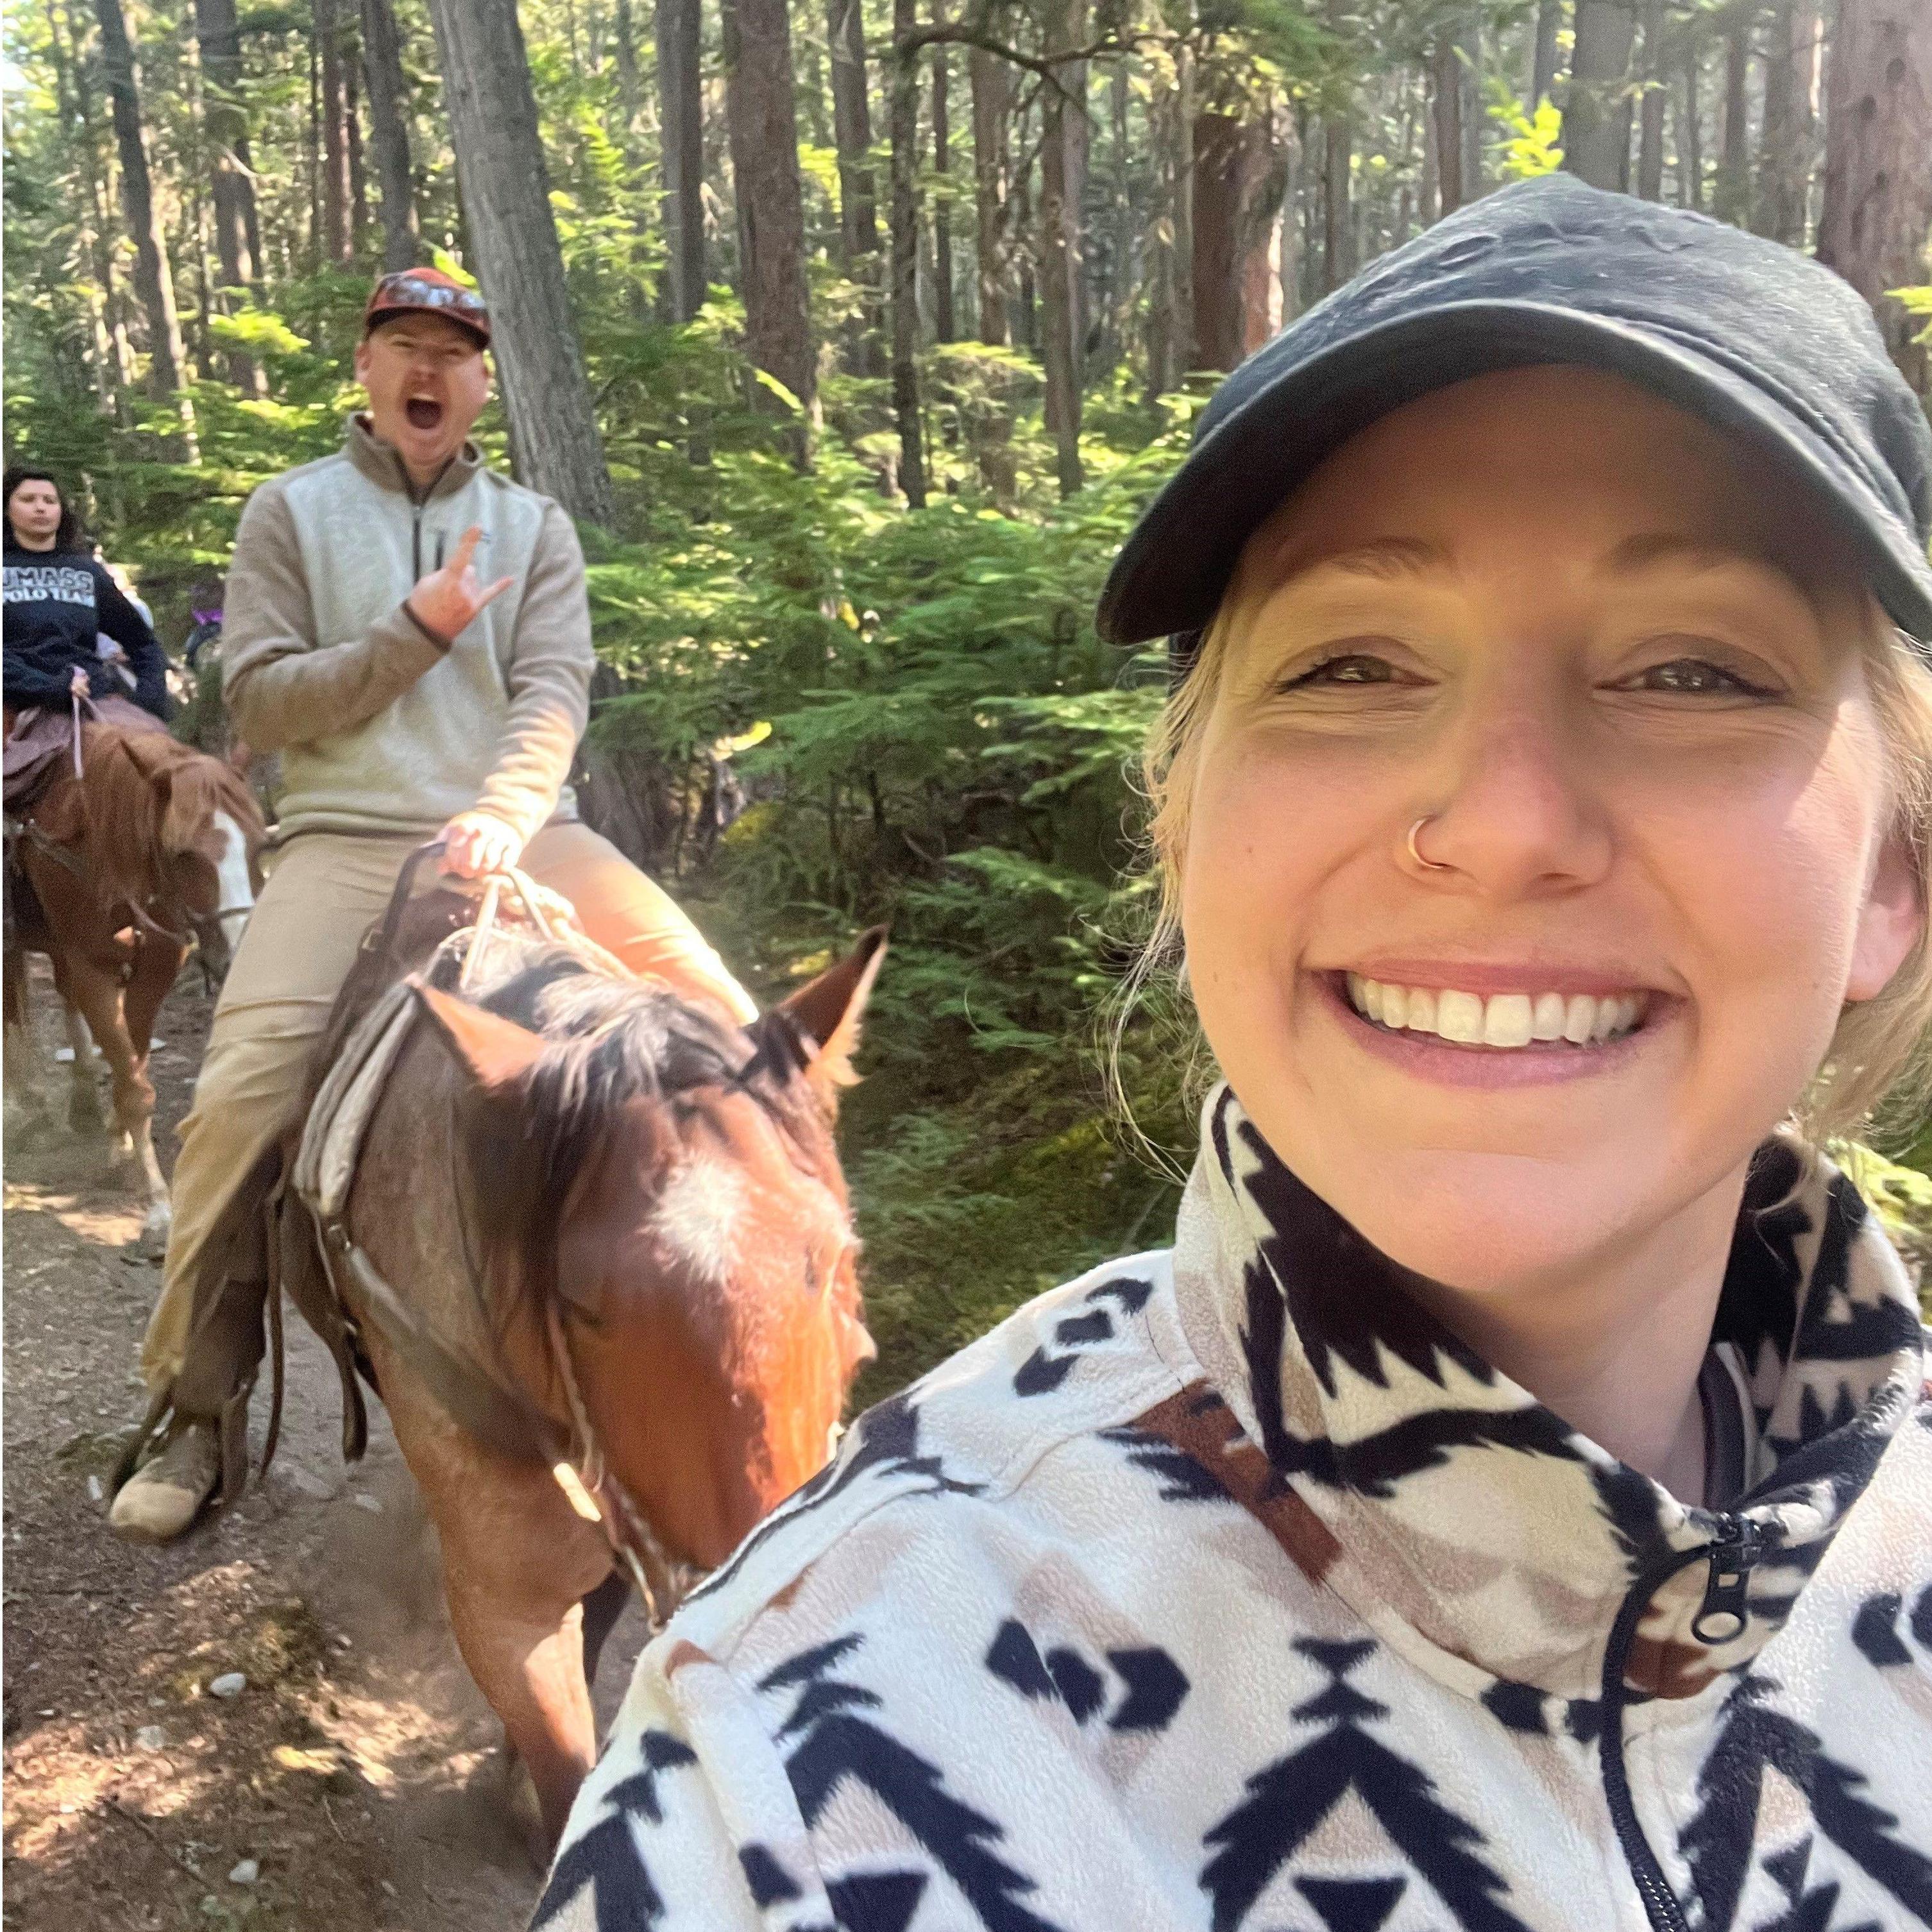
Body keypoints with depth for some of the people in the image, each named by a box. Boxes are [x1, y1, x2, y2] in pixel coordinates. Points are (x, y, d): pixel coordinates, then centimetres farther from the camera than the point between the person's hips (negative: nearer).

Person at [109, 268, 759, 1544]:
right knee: (239, 1098, -21)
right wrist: (418, 631, -7)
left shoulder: (534, 525, 14)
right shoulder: (290, 511, 11)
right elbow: (259, 698, 1)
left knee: (717, 1010, -15)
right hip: (348, 837, -2)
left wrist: (504, 813, -20)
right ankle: (198, 1414, -4)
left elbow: (554, 692, -1)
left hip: (516, 831, 2)